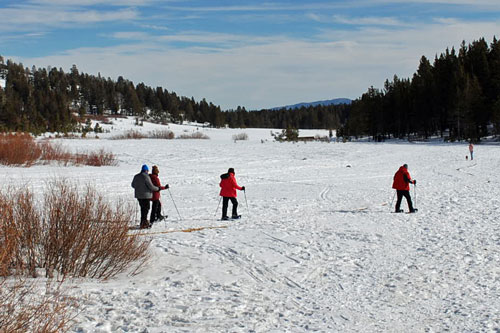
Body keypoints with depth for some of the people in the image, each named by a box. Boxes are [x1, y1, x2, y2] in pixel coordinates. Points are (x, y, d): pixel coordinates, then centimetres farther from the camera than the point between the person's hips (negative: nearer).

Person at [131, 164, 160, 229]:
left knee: (143, 209, 17)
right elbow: (151, 187, -16)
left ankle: (145, 222, 25)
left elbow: (133, 185, 18)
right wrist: (158, 188, 0)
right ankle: (143, 224, -3)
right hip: (145, 196, -7)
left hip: (138, 195, 7)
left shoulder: (136, 176, 6)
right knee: (145, 209, -1)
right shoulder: (146, 177, -16)